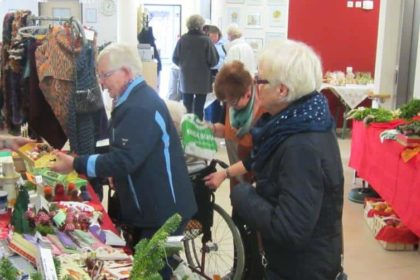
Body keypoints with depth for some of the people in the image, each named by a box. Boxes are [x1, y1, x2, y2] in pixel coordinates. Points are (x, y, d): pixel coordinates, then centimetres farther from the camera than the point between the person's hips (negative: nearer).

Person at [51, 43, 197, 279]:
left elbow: (123, 160, -31)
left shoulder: (140, 107, -25)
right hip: (152, 205, 10)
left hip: (161, 210, -10)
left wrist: (76, 164, -23)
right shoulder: (137, 98, 10)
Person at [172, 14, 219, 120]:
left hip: (186, 79, 3)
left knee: (187, 106, 13)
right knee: (199, 107, 5)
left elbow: (175, 59, -1)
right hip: (202, 80, -3)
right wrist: (206, 65, 8)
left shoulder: (182, 39, -6)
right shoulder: (206, 40, -13)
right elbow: (214, 60, -14)